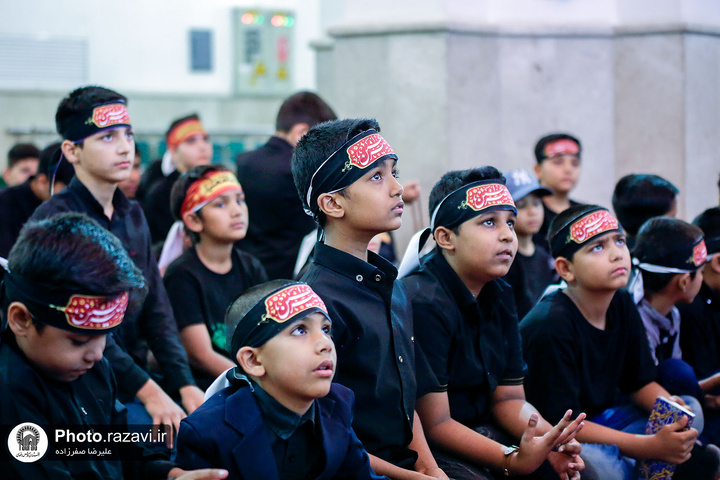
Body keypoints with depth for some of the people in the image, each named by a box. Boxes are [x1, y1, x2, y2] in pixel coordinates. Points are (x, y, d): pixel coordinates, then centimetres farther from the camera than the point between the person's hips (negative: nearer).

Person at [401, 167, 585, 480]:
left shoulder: (499, 296, 7)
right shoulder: (424, 304, -20)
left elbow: (508, 399, 10)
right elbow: (434, 424, -20)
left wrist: (553, 441, -9)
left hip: (481, 433, 8)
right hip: (429, 452, -8)